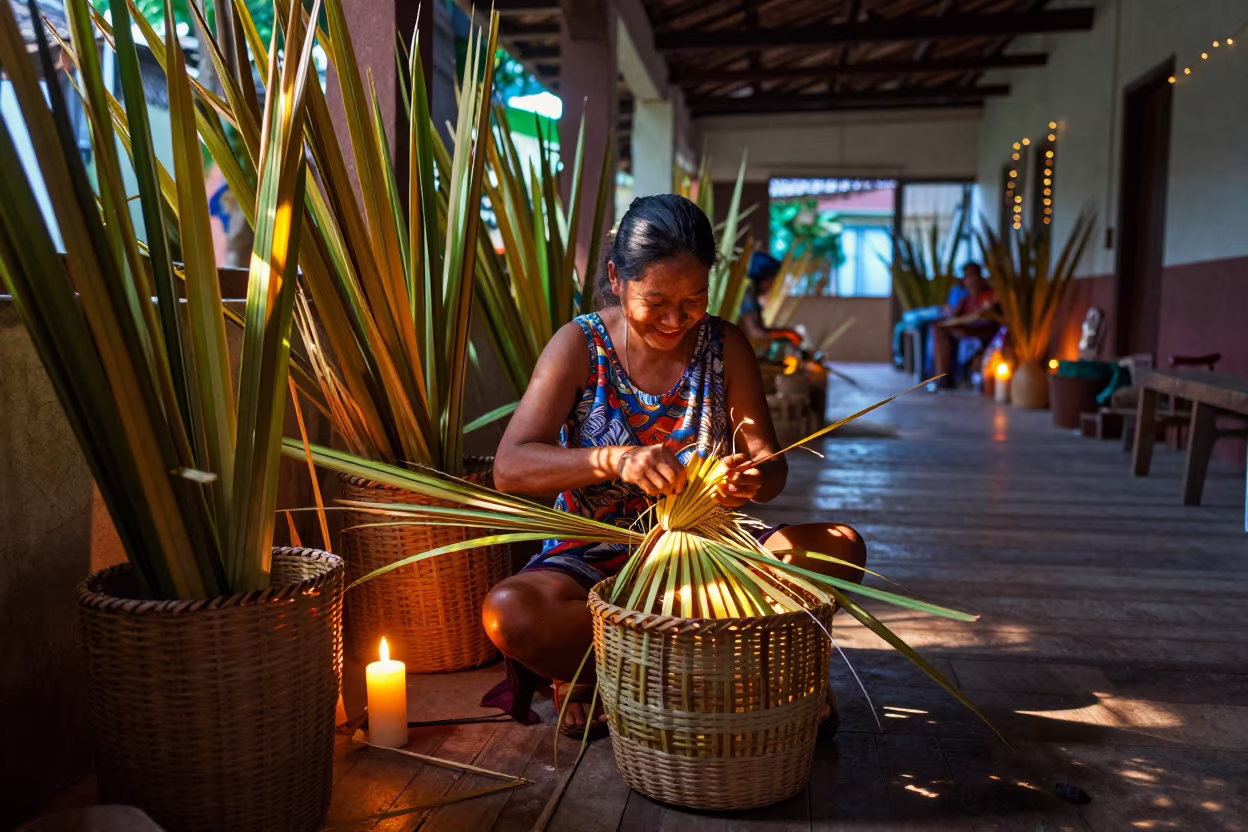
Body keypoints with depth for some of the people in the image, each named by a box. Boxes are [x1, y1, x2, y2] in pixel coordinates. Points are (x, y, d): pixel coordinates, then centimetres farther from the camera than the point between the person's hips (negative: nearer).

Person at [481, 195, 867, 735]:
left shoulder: (725, 346, 0)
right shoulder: (580, 346, -9)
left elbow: (771, 463, -1)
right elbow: (510, 468, -18)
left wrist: (755, 478, -27)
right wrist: (614, 461, -35)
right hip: (596, 561, -2)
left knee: (840, 548, -19)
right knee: (509, 613, -33)